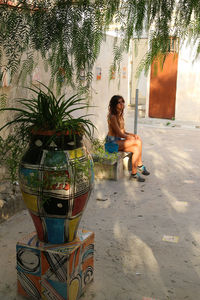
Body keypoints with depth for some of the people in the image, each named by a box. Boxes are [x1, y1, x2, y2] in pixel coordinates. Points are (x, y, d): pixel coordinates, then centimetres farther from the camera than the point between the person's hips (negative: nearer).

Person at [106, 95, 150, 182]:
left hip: (119, 141, 8)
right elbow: (120, 134, -18)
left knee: (136, 149, -13)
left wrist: (132, 135, -4)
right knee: (138, 142, -19)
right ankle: (140, 166, -6)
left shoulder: (120, 115, 12)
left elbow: (123, 132, 14)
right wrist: (132, 137, -9)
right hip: (112, 142, -8)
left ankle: (135, 173, -6)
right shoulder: (112, 117, -17)